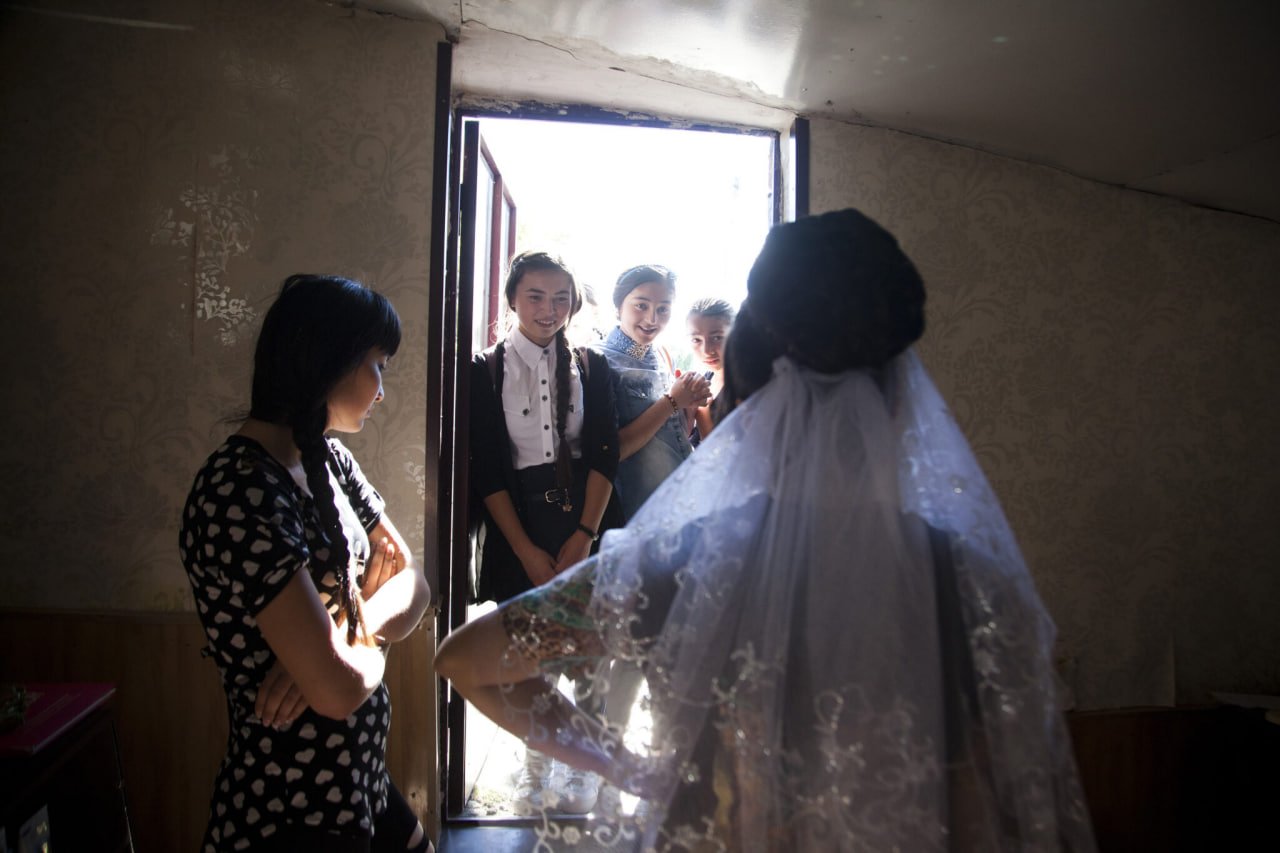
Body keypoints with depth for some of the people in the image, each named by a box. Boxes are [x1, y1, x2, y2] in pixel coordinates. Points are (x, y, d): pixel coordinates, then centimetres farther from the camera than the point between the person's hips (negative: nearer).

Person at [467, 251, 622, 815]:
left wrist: (584, 534, -11)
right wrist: (527, 550, -8)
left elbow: (604, 454, -1)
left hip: (585, 518, 1)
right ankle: (536, 762, 30)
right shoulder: (486, 370, 1)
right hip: (518, 525, 0)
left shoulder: (591, 367, 6)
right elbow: (485, 469, -3)